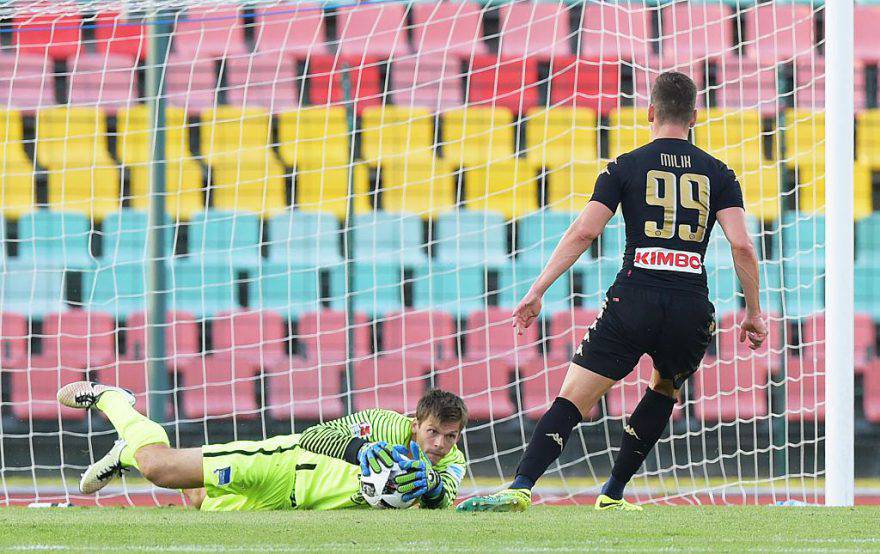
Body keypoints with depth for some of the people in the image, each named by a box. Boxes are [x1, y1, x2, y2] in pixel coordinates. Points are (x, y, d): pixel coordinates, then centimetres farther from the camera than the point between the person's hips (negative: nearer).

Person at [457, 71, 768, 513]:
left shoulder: (626, 167, 6)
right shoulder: (717, 174, 11)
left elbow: (583, 232, -2)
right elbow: (742, 245, 2)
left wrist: (537, 291, 0)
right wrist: (754, 312, 11)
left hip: (633, 301, -2)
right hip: (692, 307, 2)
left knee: (572, 399, -3)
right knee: (664, 391, 28)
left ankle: (520, 487, -20)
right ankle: (612, 494, 24)